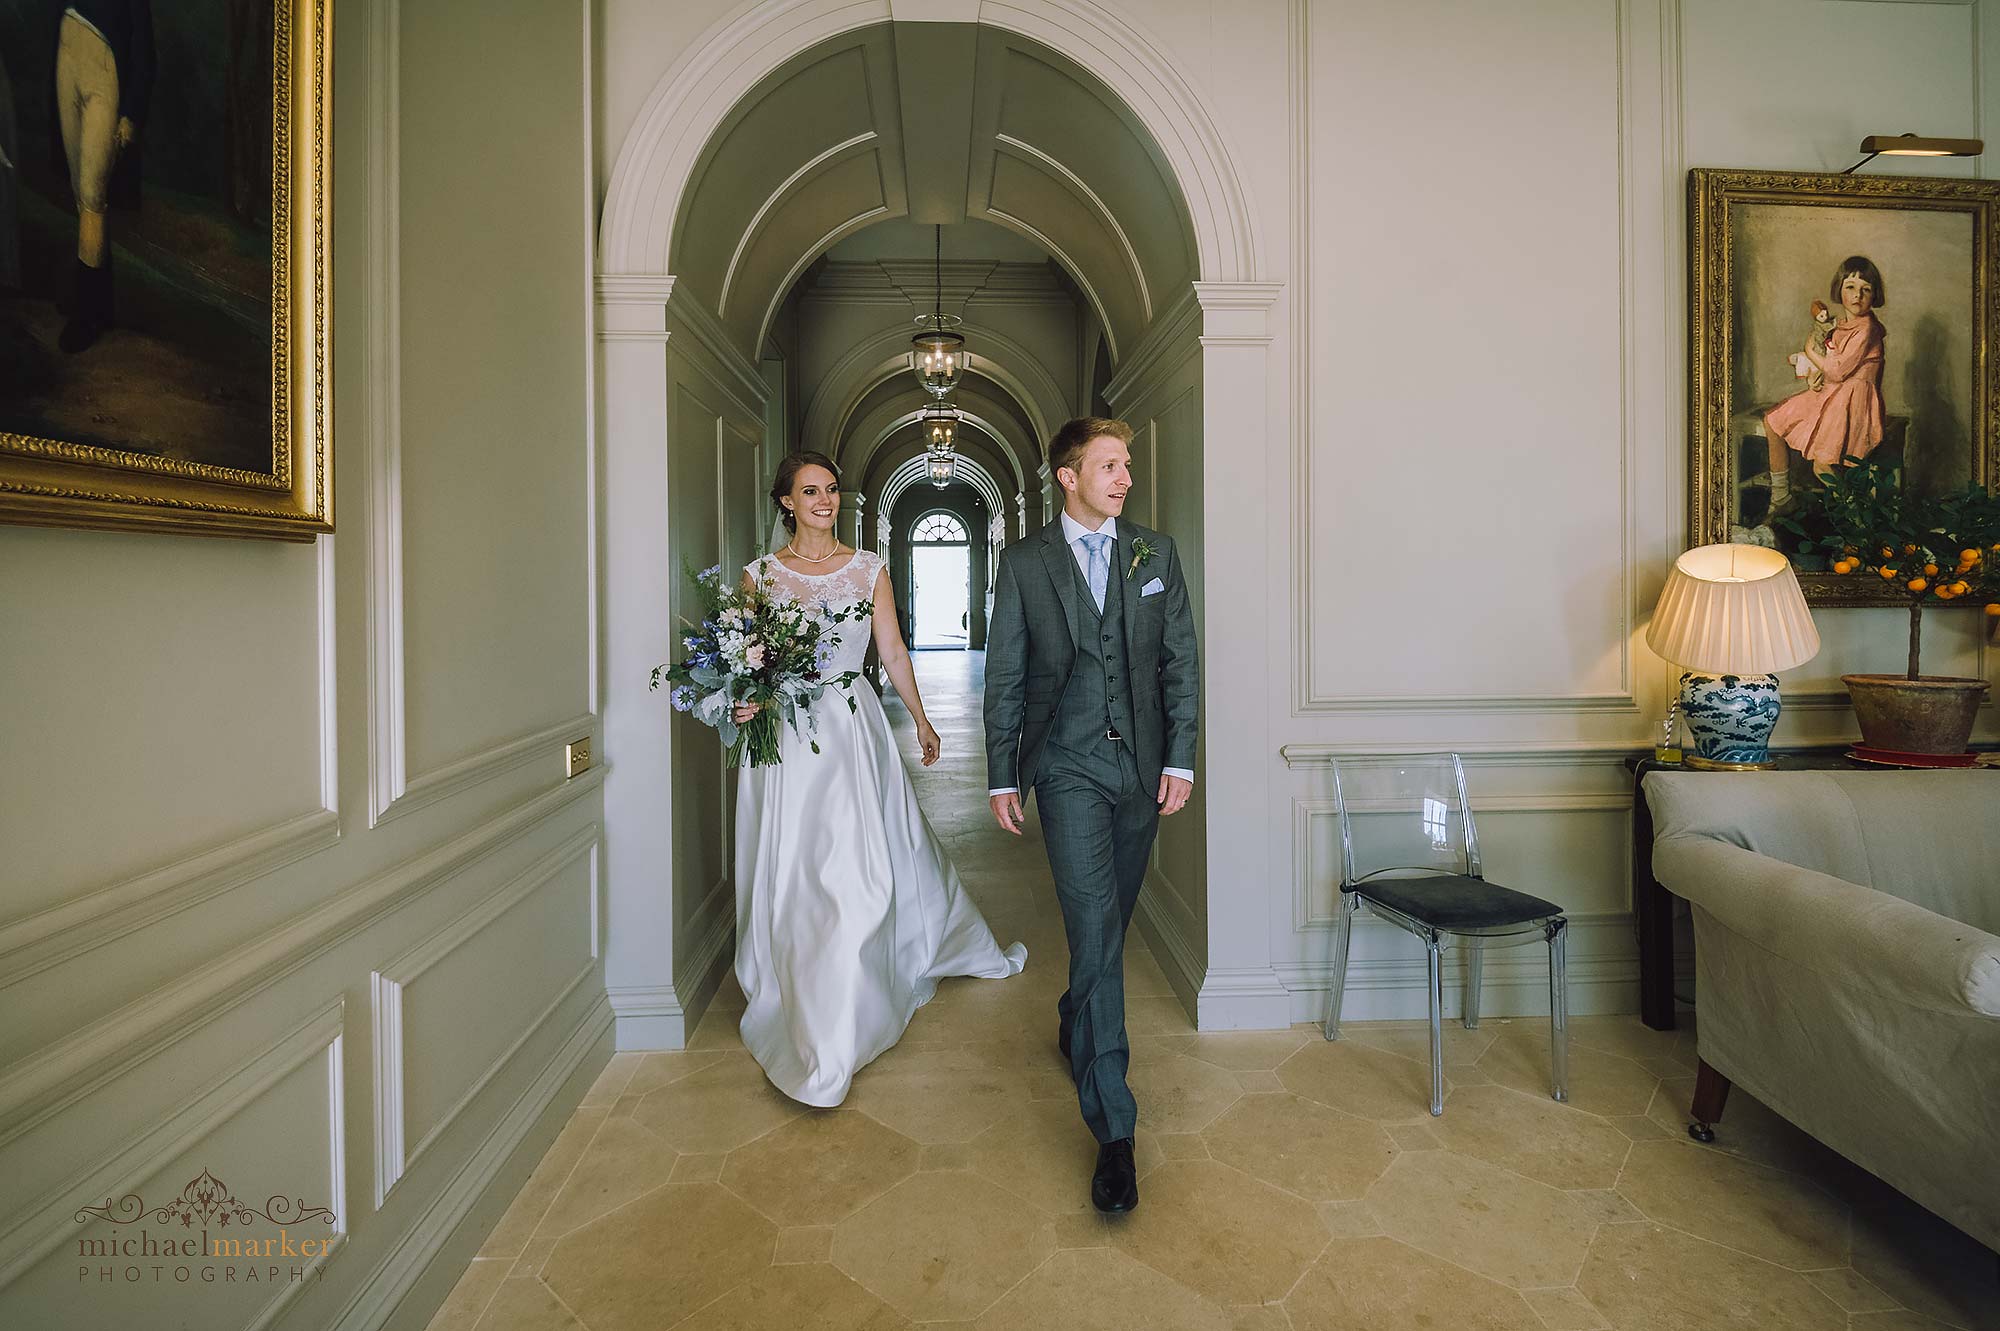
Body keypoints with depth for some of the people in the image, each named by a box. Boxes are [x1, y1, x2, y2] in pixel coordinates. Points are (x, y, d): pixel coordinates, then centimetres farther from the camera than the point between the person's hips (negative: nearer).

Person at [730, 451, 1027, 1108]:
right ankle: (793, 1004, 29)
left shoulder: (868, 568, 6)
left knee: (859, 869, 0)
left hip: (852, 729, 0)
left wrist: (920, 717, 12)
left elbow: (892, 649, 10)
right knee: (792, 875, 6)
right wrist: (746, 698, -15)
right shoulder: (760, 574, 4)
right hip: (786, 736, 0)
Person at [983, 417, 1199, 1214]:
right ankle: (1114, 1130, -3)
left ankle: (1075, 1023, 45)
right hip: (1068, 767, -3)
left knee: (1110, 923, 16)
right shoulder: (1024, 563, 1)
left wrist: (1180, 759, -1)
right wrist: (1002, 776, 0)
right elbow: (1004, 678, 2)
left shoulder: (1156, 554, 7)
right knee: (1094, 931, -9)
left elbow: (1181, 663, 6)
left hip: (1141, 764, 3)